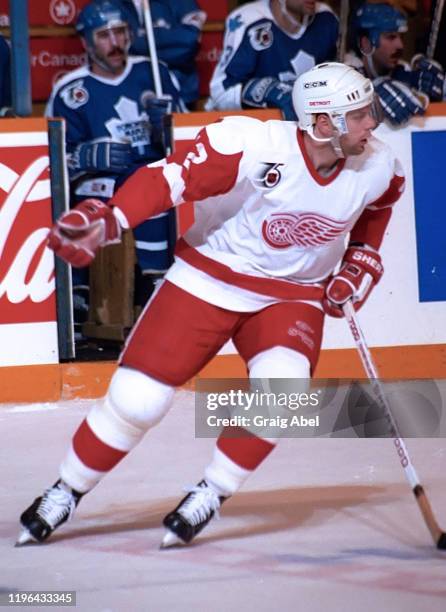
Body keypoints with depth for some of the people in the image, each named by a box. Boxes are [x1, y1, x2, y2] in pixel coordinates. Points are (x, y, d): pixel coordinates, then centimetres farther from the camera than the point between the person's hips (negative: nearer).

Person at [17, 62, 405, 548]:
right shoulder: (253, 147, -27)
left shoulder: (379, 169, -10)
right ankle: (65, 494, 17)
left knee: (281, 384, -27)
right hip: (210, 278, -3)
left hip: (294, 293, 3)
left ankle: (209, 495, -8)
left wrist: (361, 263, -2)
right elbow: (171, 177, -30)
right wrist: (107, 219, -42)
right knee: (136, 398, -7)